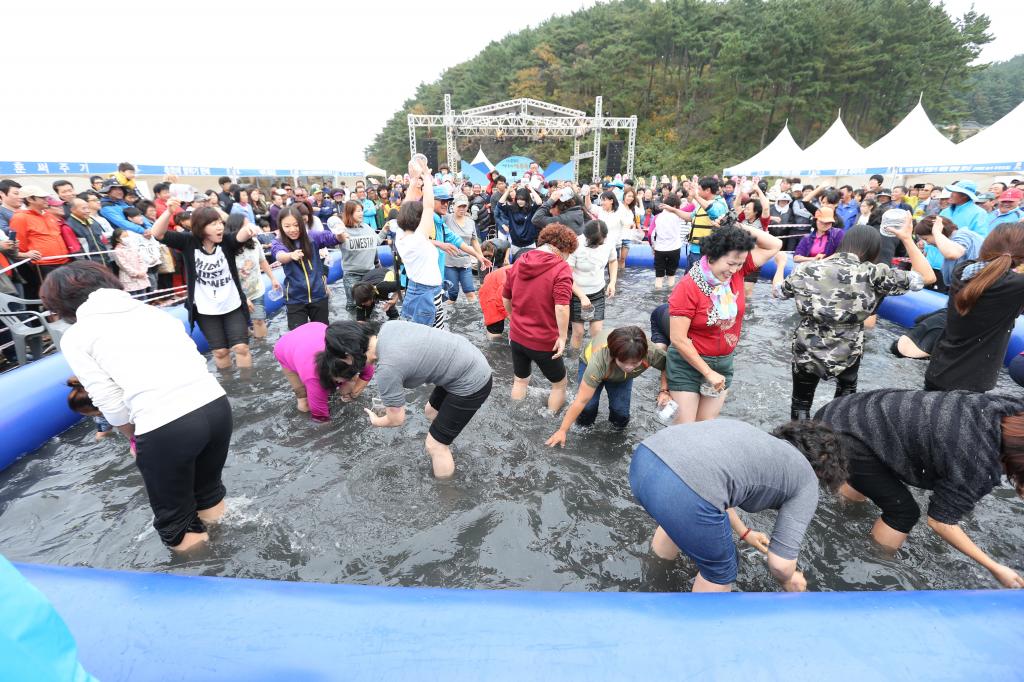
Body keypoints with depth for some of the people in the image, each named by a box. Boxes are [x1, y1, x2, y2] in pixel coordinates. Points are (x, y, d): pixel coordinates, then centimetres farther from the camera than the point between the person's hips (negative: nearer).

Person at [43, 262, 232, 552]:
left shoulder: (75, 337, 9)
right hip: (216, 405, 5)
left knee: (174, 515, 22)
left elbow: (111, 404, 2)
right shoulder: (153, 310, 21)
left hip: (165, 428, -5)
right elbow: (195, 359, 16)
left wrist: (135, 438, 21)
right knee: (208, 487, 33)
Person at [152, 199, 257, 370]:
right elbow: (158, 234, -17)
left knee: (241, 347, -3)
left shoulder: (227, 241, -10)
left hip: (232, 305, 0)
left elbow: (241, 236, -30)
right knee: (220, 351, 9)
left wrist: (247, 229, -55)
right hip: (206, 310, 1)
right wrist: (169, 212, -34)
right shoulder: (188, 242, -8)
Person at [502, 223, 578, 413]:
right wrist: (562, 337, -15)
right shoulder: (561, 268, -15)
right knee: (559, 383, 19)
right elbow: (561, 307, -26)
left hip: (517, 336, 6)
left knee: (520, 381, 25)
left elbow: (505, 298, 12)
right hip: (544, 341, -5)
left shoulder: (519, 262, 4)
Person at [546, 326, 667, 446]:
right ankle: (585, 420, 14)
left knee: (621, 420, -12)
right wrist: (562, 430, -32)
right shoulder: (599, 360, -46)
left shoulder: (651, 353, -40)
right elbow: (581, 400, -38)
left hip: (622, 377, 2)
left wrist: (664, 391, -30)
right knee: (587, 407, -19)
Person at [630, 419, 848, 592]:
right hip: (685, 495, -7)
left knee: (676, 516, 42)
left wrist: (744, 532, 63)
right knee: (720, 571, 26)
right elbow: (780, 562, 16)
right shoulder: (806, 482, 19)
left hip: (644, 458, 8)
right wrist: (788, 581, 40)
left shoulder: (755, 436, 36)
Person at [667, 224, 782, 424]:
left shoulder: (737, 271, -5)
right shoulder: (687, 288, -22)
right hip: (688, 363, -5)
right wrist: (708, 372, -16)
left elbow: (774, 245, 2)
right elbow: (678, 339, -21)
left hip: (724, 362, 5)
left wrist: (743, 230, -12)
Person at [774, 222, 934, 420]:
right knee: (846, 391, 33)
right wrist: (907, 238, 1)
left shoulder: (806, 269, -8)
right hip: (846, 354, 0)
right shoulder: (873, 274, -14)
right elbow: (927, 277, -3)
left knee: (801, 403, 19)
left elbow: (777, 291, 10)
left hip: (805, 352, 0)